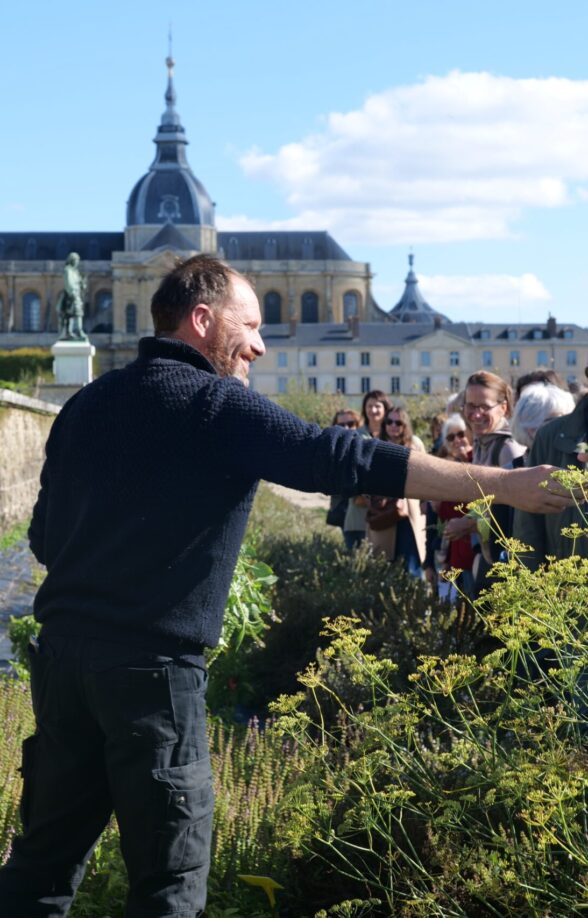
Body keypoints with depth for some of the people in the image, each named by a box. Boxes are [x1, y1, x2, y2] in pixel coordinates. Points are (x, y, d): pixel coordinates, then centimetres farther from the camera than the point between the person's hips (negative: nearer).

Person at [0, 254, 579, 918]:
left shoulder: (87, 404, 13)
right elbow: (347, 459, -13)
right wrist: (499, 484, -10)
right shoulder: (219, 405, -7)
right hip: (152, 665, -7)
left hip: (62, 646, 7)